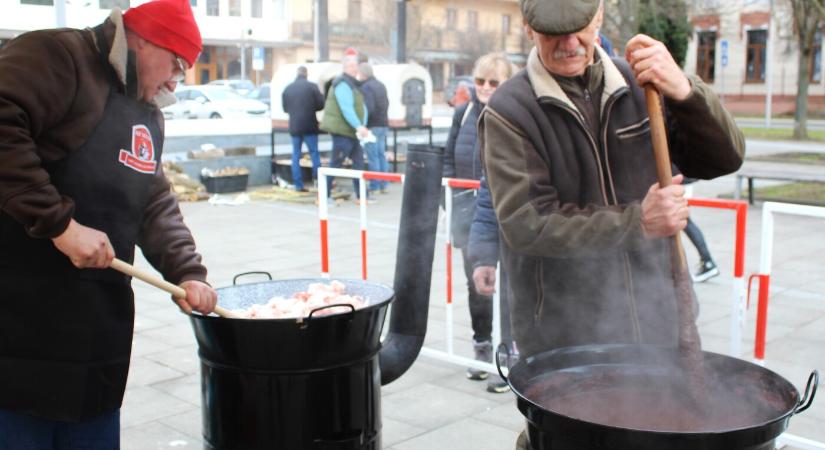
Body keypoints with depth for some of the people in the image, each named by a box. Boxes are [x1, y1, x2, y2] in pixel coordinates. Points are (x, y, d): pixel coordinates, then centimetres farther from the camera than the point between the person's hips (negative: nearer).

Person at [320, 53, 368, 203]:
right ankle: (324, 196, 3)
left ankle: (361, 196, 13)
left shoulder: (352, 84, 17)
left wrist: (363, 126, -3)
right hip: (342, 130, -10)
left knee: (359, 162, 9)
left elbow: (361, 107, 10)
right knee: (336, 164, -4)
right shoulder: (343, 84, -15)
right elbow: (346, 109, -25)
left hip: (351, 131, 10)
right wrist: (359, 126, -30)